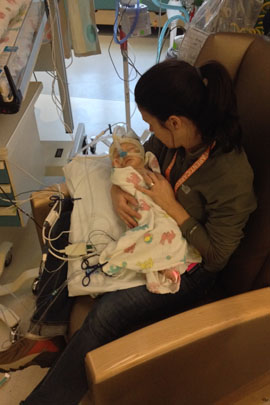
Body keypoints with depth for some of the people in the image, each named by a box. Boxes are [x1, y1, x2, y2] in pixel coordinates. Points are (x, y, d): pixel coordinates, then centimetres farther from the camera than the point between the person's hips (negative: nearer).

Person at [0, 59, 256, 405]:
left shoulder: (232, 177, -31)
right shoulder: (174, 139, -12)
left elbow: (216, 257, -22)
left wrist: (171, 206, -27)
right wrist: (118, 189, -16)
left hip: (189, 268, -7)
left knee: (106, 313, -25)